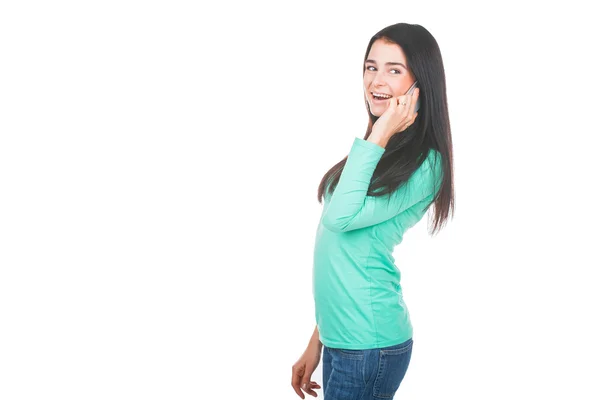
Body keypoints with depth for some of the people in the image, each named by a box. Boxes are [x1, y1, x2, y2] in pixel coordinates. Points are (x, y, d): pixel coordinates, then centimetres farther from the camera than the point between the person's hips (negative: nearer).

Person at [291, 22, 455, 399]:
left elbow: (341, 216, -25)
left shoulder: (423, 164, -14)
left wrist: (378, 138, -20)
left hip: (369, 346, -8)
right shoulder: (379, 150, 11)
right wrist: (318, 341, 16)